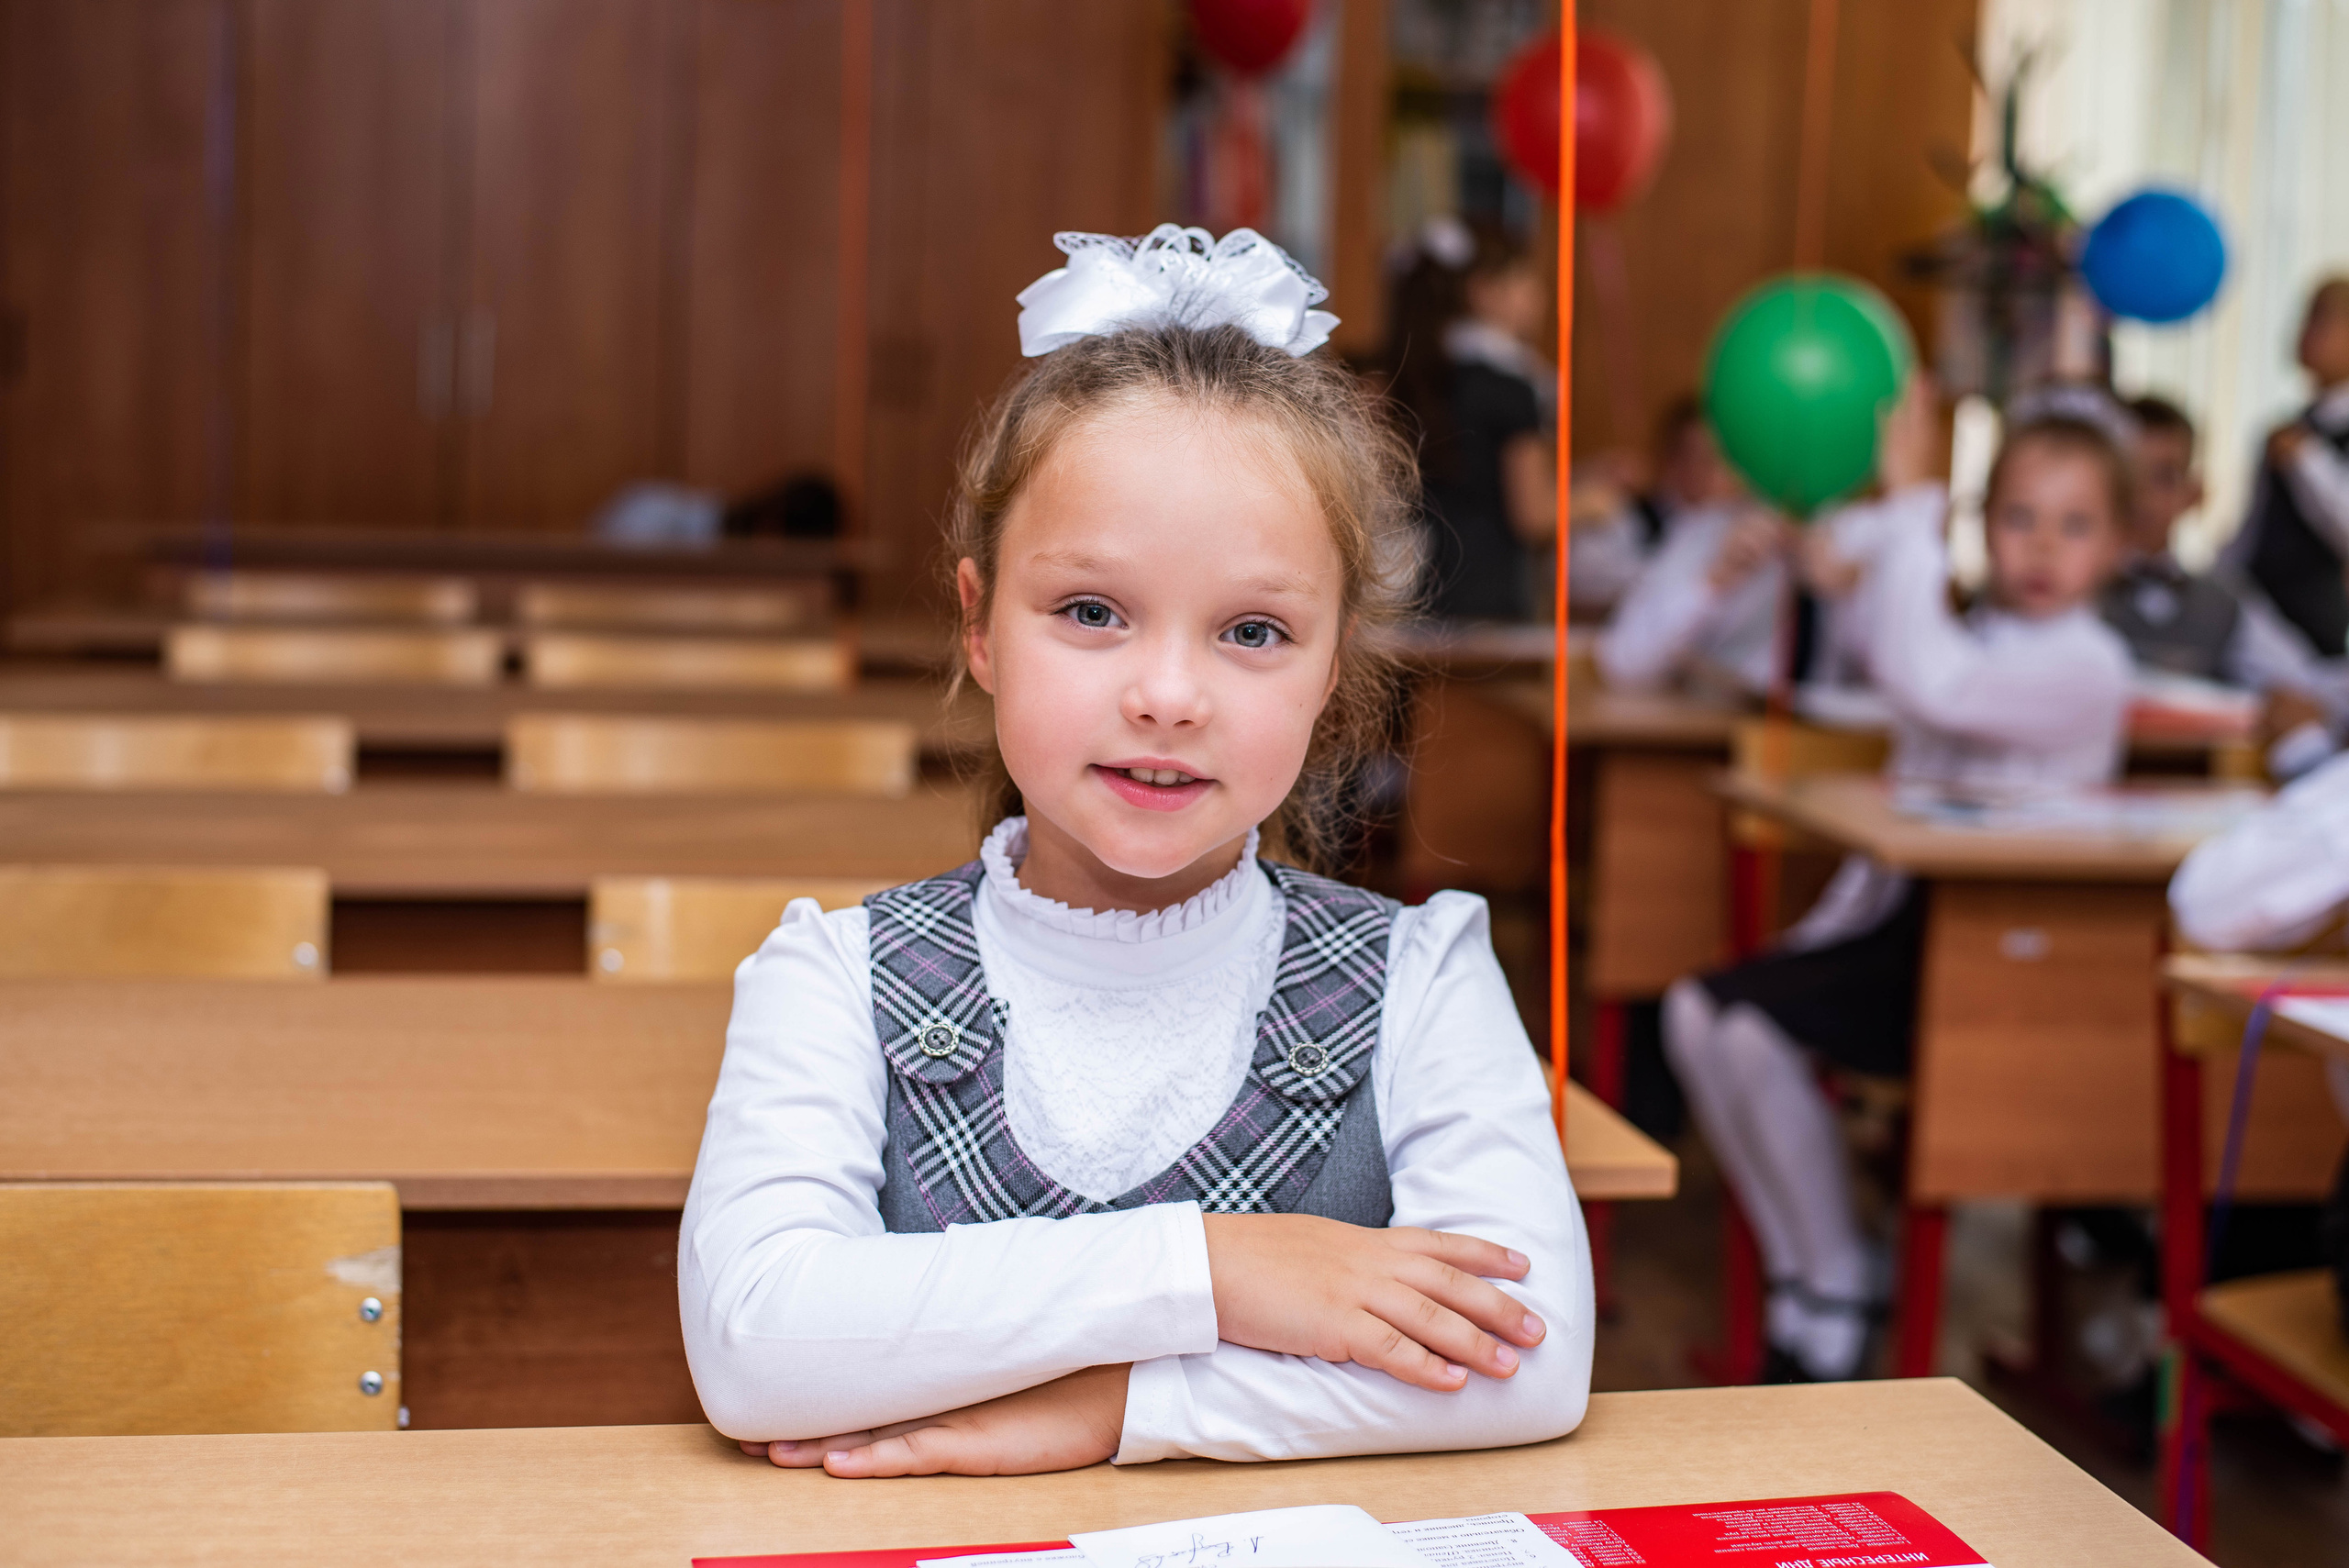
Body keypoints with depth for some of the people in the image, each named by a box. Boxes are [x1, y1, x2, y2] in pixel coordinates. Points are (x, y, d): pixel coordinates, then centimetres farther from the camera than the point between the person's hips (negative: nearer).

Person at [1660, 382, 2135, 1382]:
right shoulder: (1978, 634, 16)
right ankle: (1799, 1268, 5)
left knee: (1755, 1024, -23)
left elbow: (1927, 682, -29)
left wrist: (1909, 503, -23)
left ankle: (1832, 1300, -5)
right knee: (1699, 1011, -6)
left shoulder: (2084, 666, -14)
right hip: (1899, 921, 9)